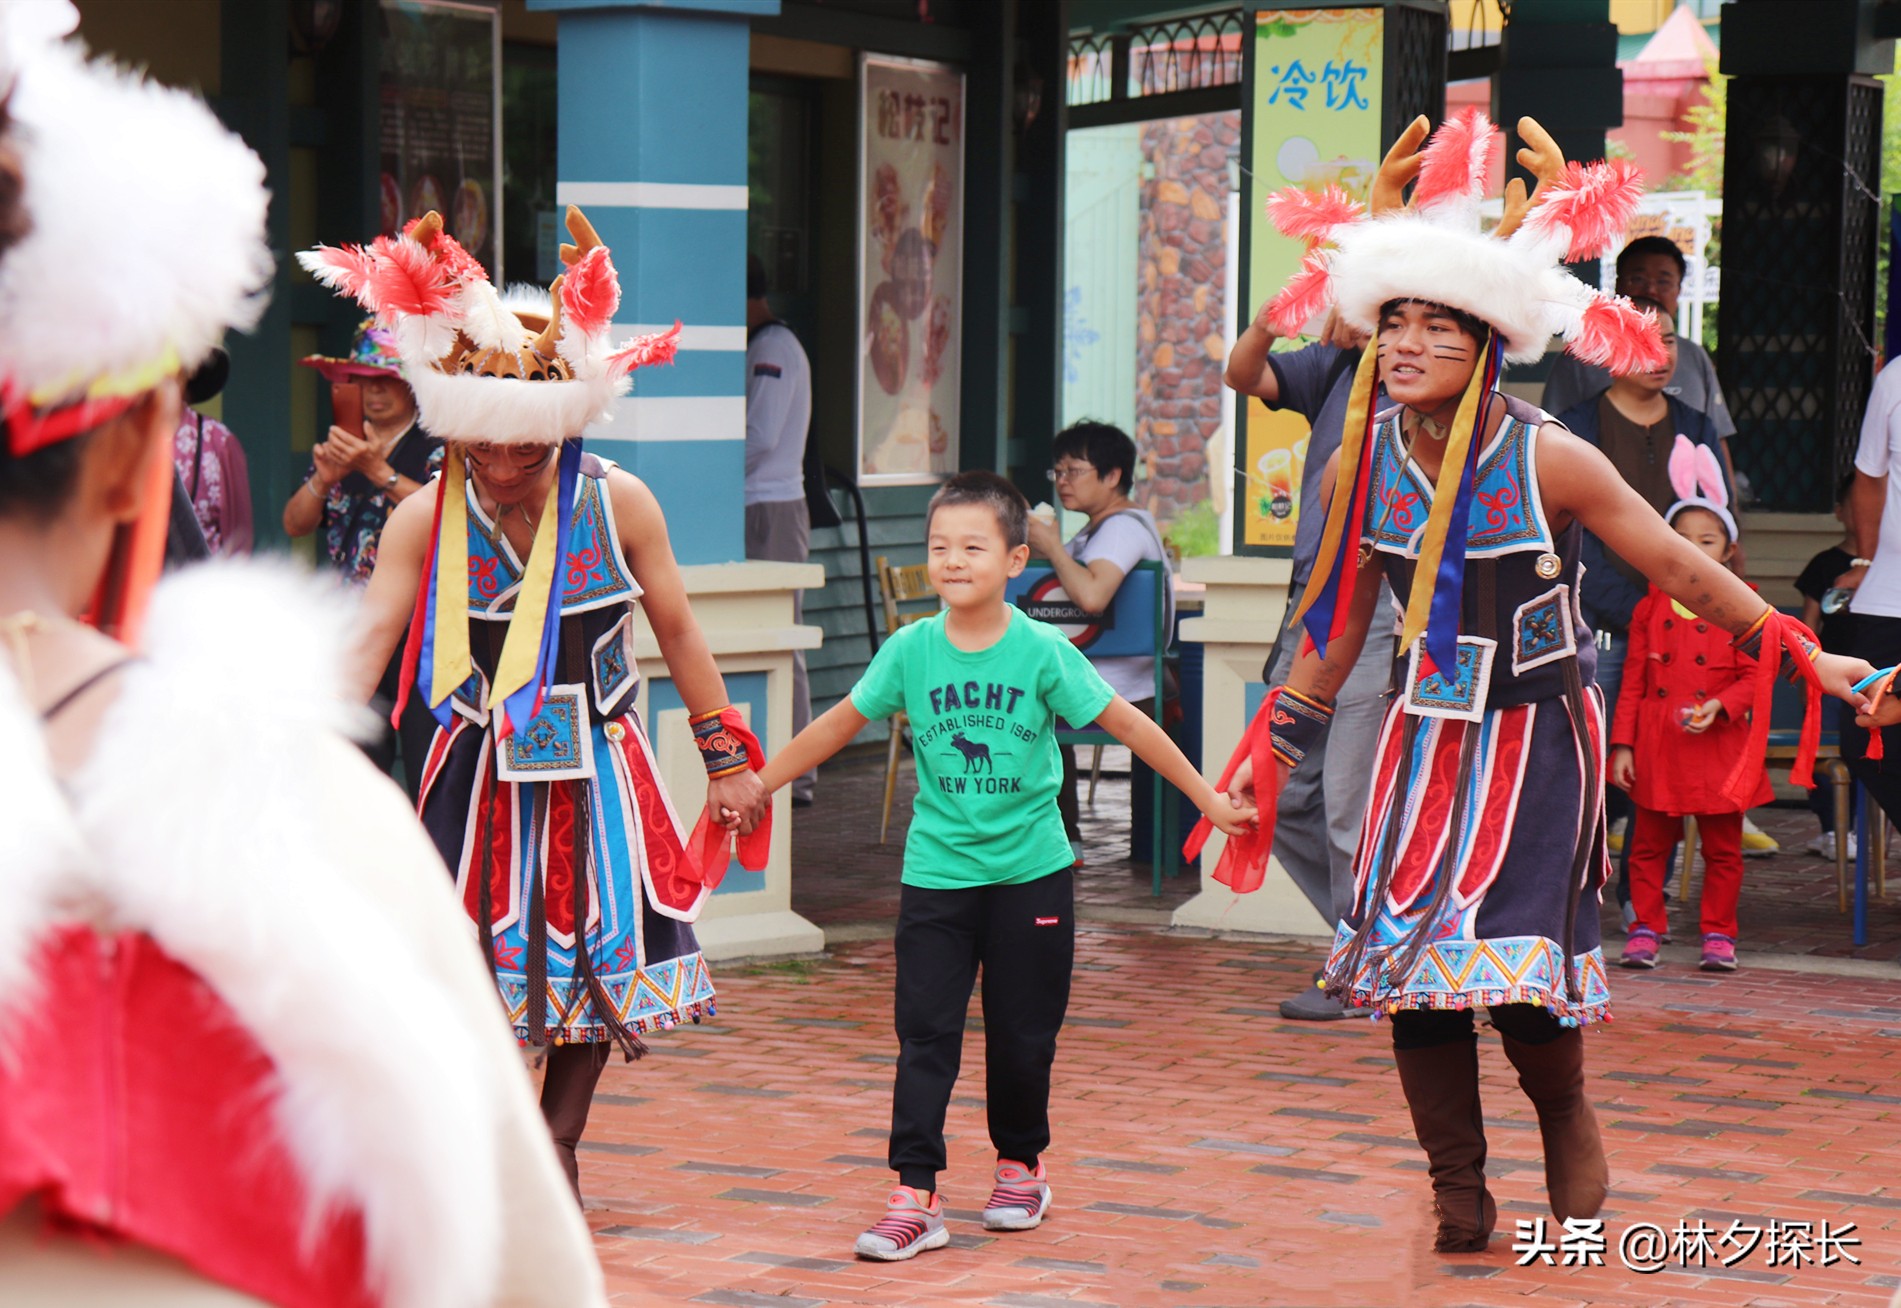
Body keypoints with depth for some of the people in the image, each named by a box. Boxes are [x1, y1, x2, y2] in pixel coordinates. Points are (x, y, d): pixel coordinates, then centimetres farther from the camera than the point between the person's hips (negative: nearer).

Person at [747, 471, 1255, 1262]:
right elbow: (837, 727, 7)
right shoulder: (909, 651, -4)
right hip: (937, 873, 1)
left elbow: (1127, 725, -2)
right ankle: (915, 1198, -5)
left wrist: (1208, 799, 1)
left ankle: (1020, 1166, 31)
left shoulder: (1042, 652, -8)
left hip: (1030, 873, -1)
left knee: (1023, 1033, 9)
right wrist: (753, 789, 9)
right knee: (925, 1035, -5)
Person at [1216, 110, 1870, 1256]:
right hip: (1428, 734, 4)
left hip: (1538, 735, -4)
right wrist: (1272, 750, 12)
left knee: (1522, 970, -11)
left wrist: (1802, 654, -4)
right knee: (1407, 958, -3)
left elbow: (1679, 568, -6)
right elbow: (1338, 623, 9)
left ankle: (1568, 1122, 22)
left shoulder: (1547, 459, -16)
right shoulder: (1365, 461, -5)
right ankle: (1458, 1200, 12)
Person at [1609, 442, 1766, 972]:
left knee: (1722, 847, 4)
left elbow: (1755, 676, 0)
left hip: (1718, 746, -1)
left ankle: (1718, 934, 14)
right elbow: (1633, 682, 7)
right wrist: (1622, 744, 2)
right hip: (1656, 747, 2)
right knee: (1649, 843, 5)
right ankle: (1645, 929, 13)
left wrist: (1720, 706, -17)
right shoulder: (1650, 609, 6)